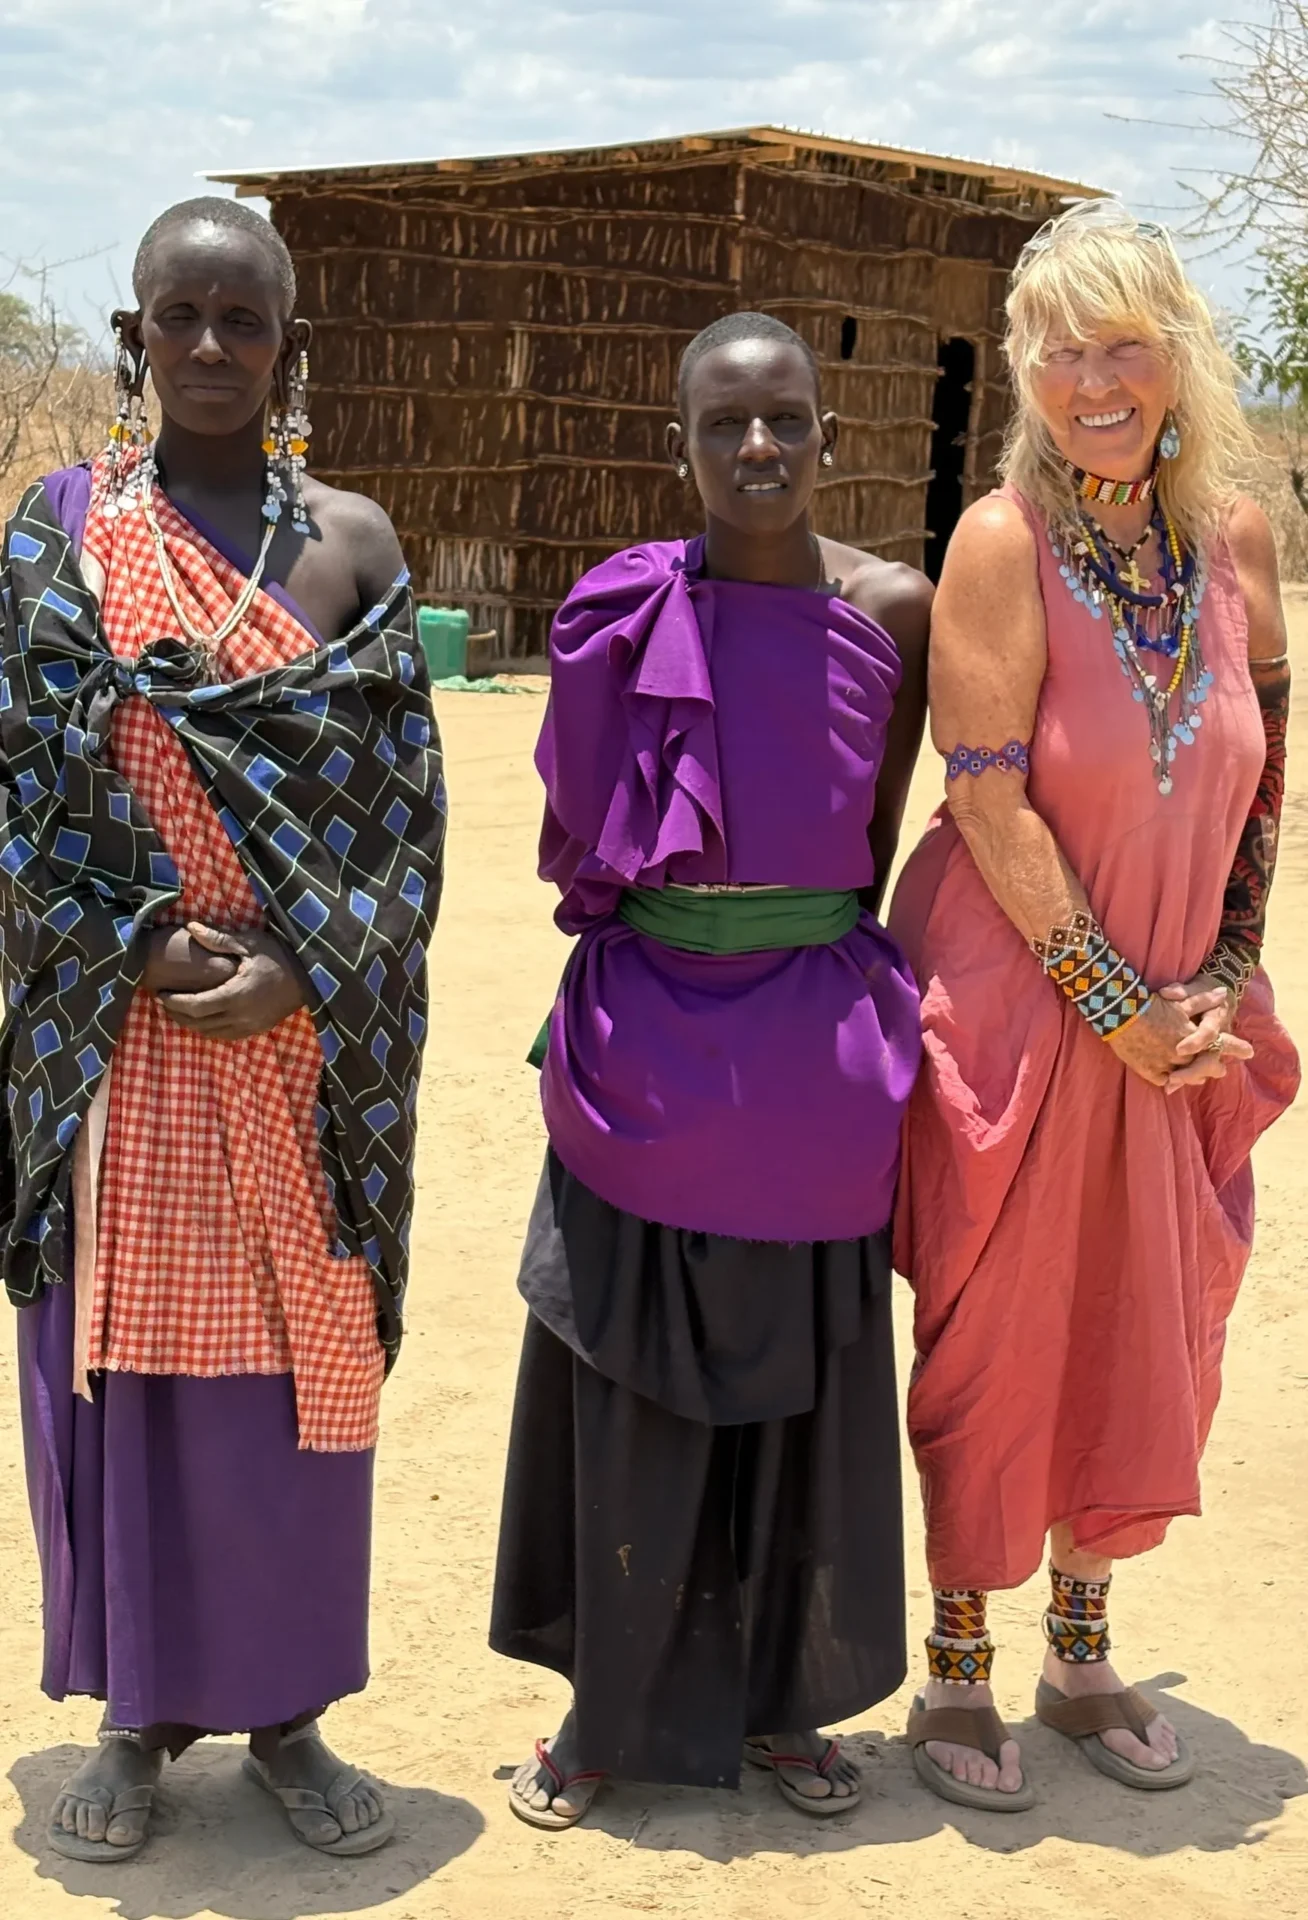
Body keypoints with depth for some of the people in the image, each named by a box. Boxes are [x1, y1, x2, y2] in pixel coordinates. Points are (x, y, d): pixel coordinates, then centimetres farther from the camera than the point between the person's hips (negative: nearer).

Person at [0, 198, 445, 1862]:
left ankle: (283, 1710, 24)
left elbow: (406, 802, 0)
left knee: (294, 1361, 7)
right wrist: (146, 941, -14)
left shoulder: (350, 540, 3)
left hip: (309, 1028, 0)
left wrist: (300, 976, -12)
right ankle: (139, 1710, 23)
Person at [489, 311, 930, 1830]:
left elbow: (876, 842, 6)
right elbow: (567, 845, 5)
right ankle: (614, 1704, 25)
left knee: (805, 1376, 11)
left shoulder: (894, 610, -1)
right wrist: (664, 886, -5)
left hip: (817, 1047, 1)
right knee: (632, 1374, 8)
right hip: (648, 1037, -1)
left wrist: (810, 937, 2)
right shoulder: (621, 606, -3)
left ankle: (778, 1695, 29)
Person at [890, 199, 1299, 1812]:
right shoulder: (1004, 541, -15)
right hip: (1021, 999, -5)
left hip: (1172, 1018, 5)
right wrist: (1117, 1004, -15)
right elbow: (989, 803, -17)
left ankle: (1083, 1651, 32)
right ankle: (956, 1674, 23)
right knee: (994, 1337, 5)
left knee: (1142, 1334, 13)